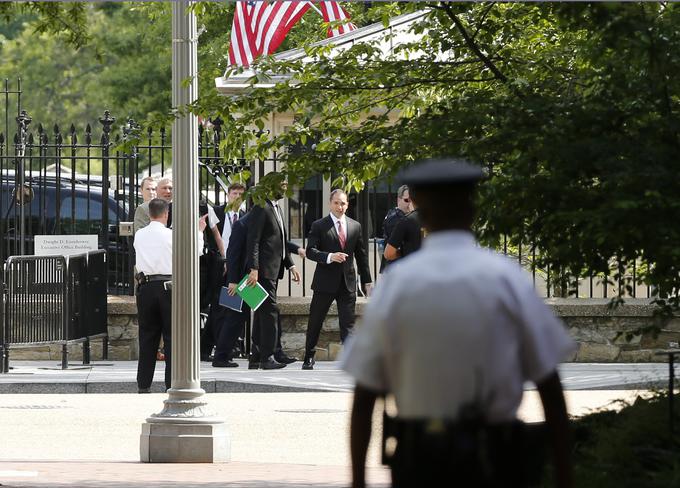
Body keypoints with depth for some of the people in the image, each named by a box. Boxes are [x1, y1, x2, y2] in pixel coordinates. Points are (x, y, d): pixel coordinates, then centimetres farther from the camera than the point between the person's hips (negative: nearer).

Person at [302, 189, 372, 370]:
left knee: (348, 323, -2)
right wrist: (330, 257, -24)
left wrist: (367, 281, 11)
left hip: (348, 282, 2)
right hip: (325, 281, -2)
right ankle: (309, 358, 20)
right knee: (315, 322, 7)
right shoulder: (319, 226, -1)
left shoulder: (355, 226, 10)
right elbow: (311, 251, -8)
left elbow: (361, 255, 14)